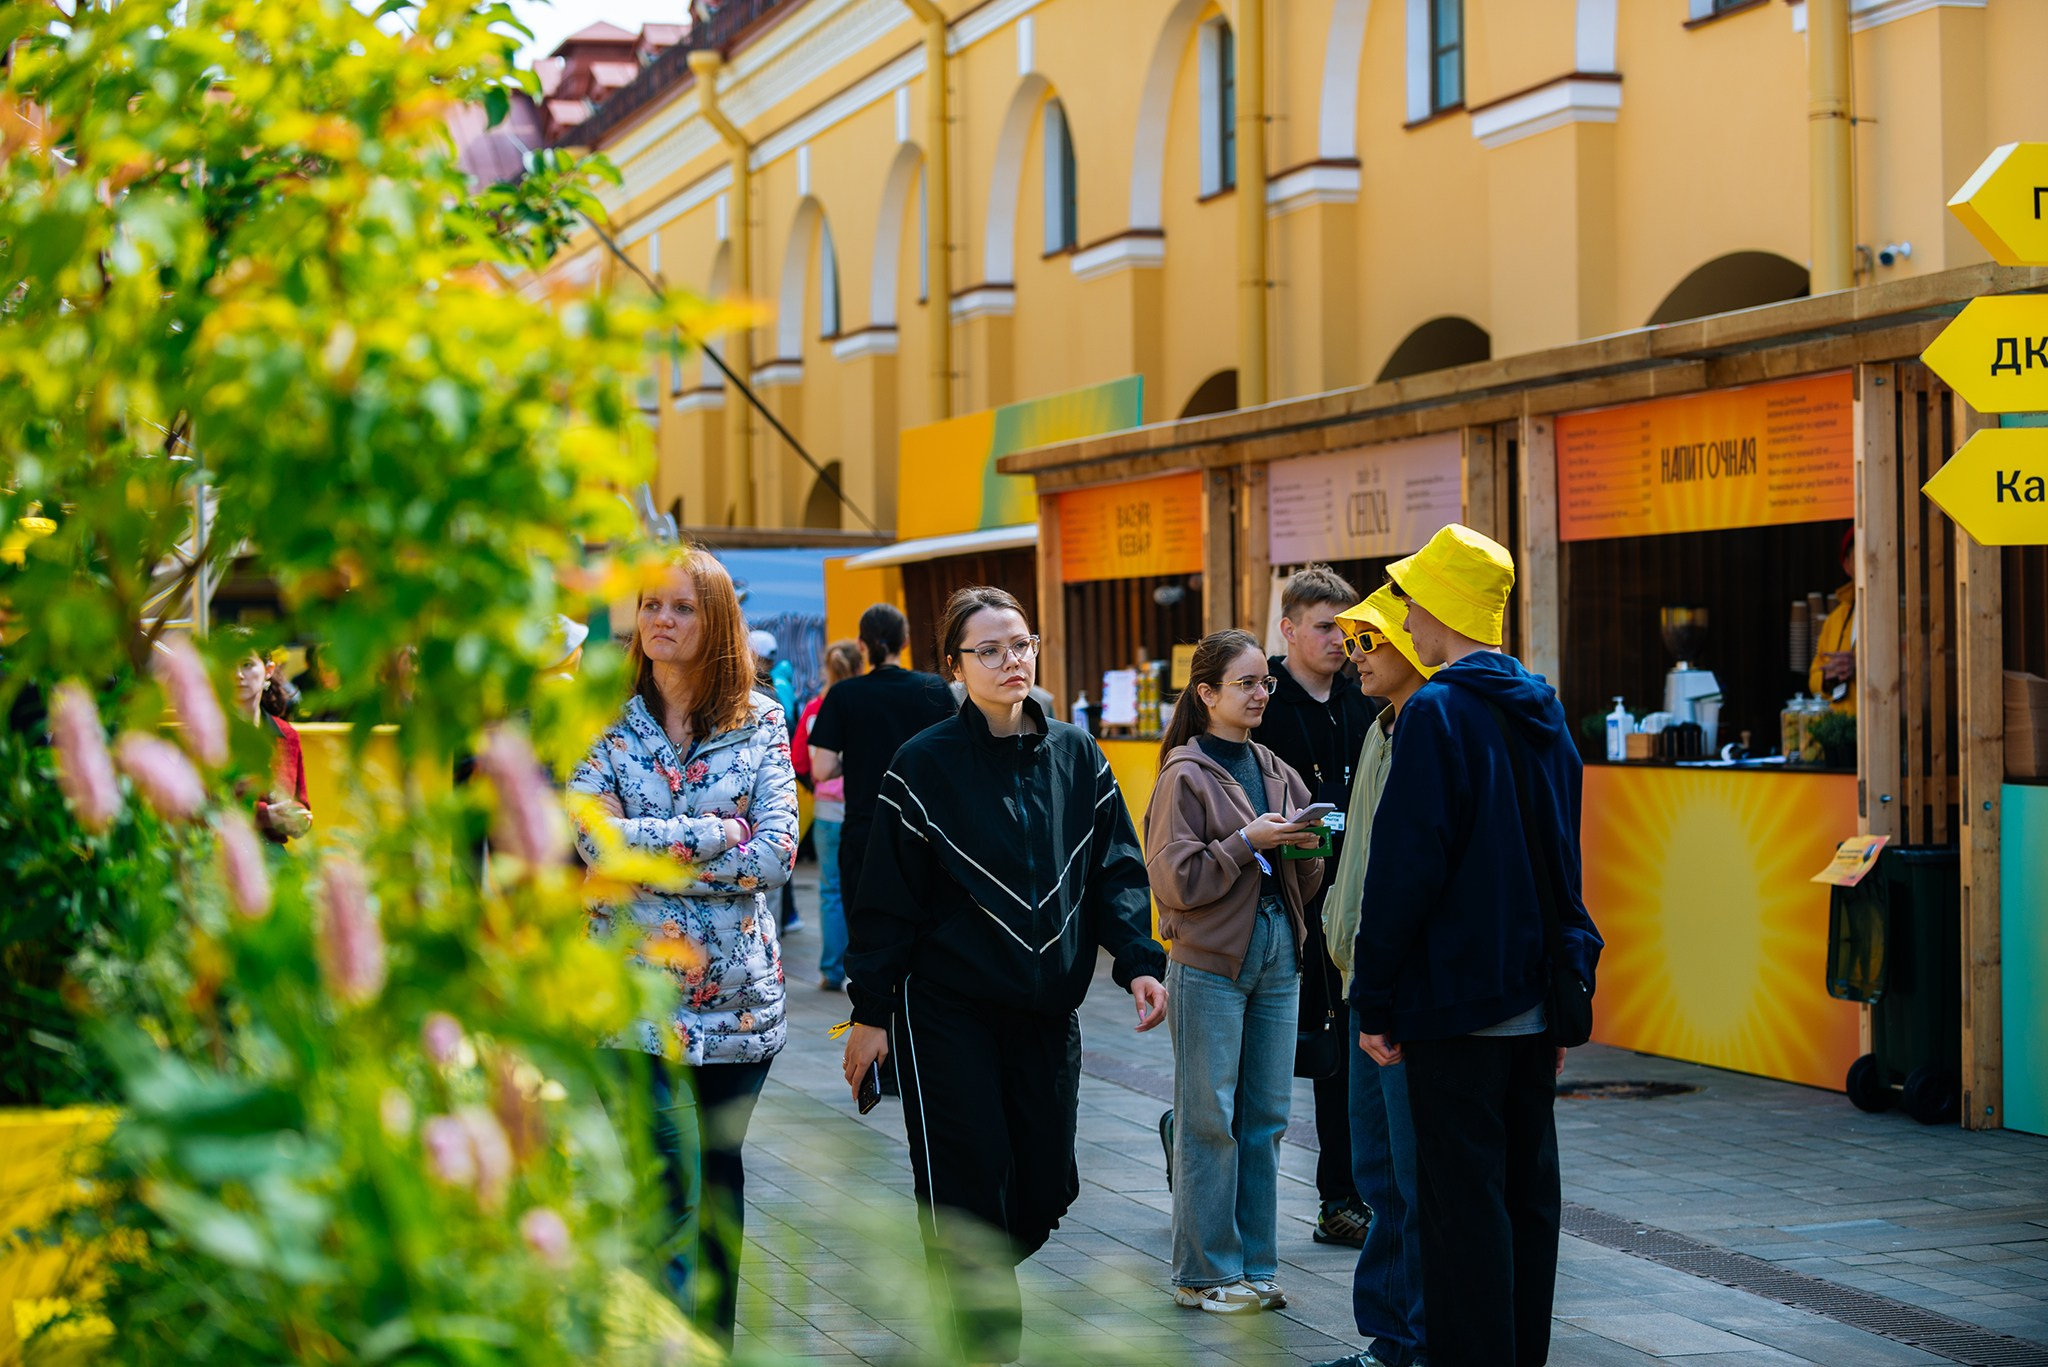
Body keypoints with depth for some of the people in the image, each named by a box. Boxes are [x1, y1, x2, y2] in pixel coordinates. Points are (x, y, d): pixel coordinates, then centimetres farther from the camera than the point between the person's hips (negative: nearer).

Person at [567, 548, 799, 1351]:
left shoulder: (760, 721, 3)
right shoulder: (603, 720, 1)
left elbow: (777, 854, -9)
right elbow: (598, 839, -13)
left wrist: (651, 850, -12)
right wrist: (718, 836, -13)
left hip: (738, 988, 2)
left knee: (718, 1170, 15)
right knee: (666, 1184, -11)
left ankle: (716, 1338, 28)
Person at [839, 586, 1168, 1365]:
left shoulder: (1078, 756, 5)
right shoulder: (926, 765, -7)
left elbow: (1116, 870, 7)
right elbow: (888, 896, -5)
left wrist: (1139, 960, -8)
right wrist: (870, 1011, -6)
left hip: (1046, 1009, 4)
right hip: (948, 1012, -4)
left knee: (1046, 1189, 6)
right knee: (971, 1191, -5)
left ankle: (962, 1281, 33)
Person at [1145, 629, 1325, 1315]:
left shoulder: (1276, 773, 13)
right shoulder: (1186, 774, -6)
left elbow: (1306, 882, 16)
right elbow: (1175, 879, -13)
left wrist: (1306, 845, -5)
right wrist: (1248, 840, -17)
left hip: (1277, 956, 6)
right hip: (1210, 963, -6)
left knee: (1265, 1117, 8)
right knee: (1208, 1118, -2)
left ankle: (1255, 1266, 16)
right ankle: (1205, 1272, 7)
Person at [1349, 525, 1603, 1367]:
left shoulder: (1438, 713, -13)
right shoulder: (1542, 713, 12)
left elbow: (1403, 869, -16)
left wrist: (1376, 1002, -10)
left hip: (1457, 1004, -8)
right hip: (1538, 1003, 8)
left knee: (1463, 1205, -4)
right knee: (1528, 1195, 13)